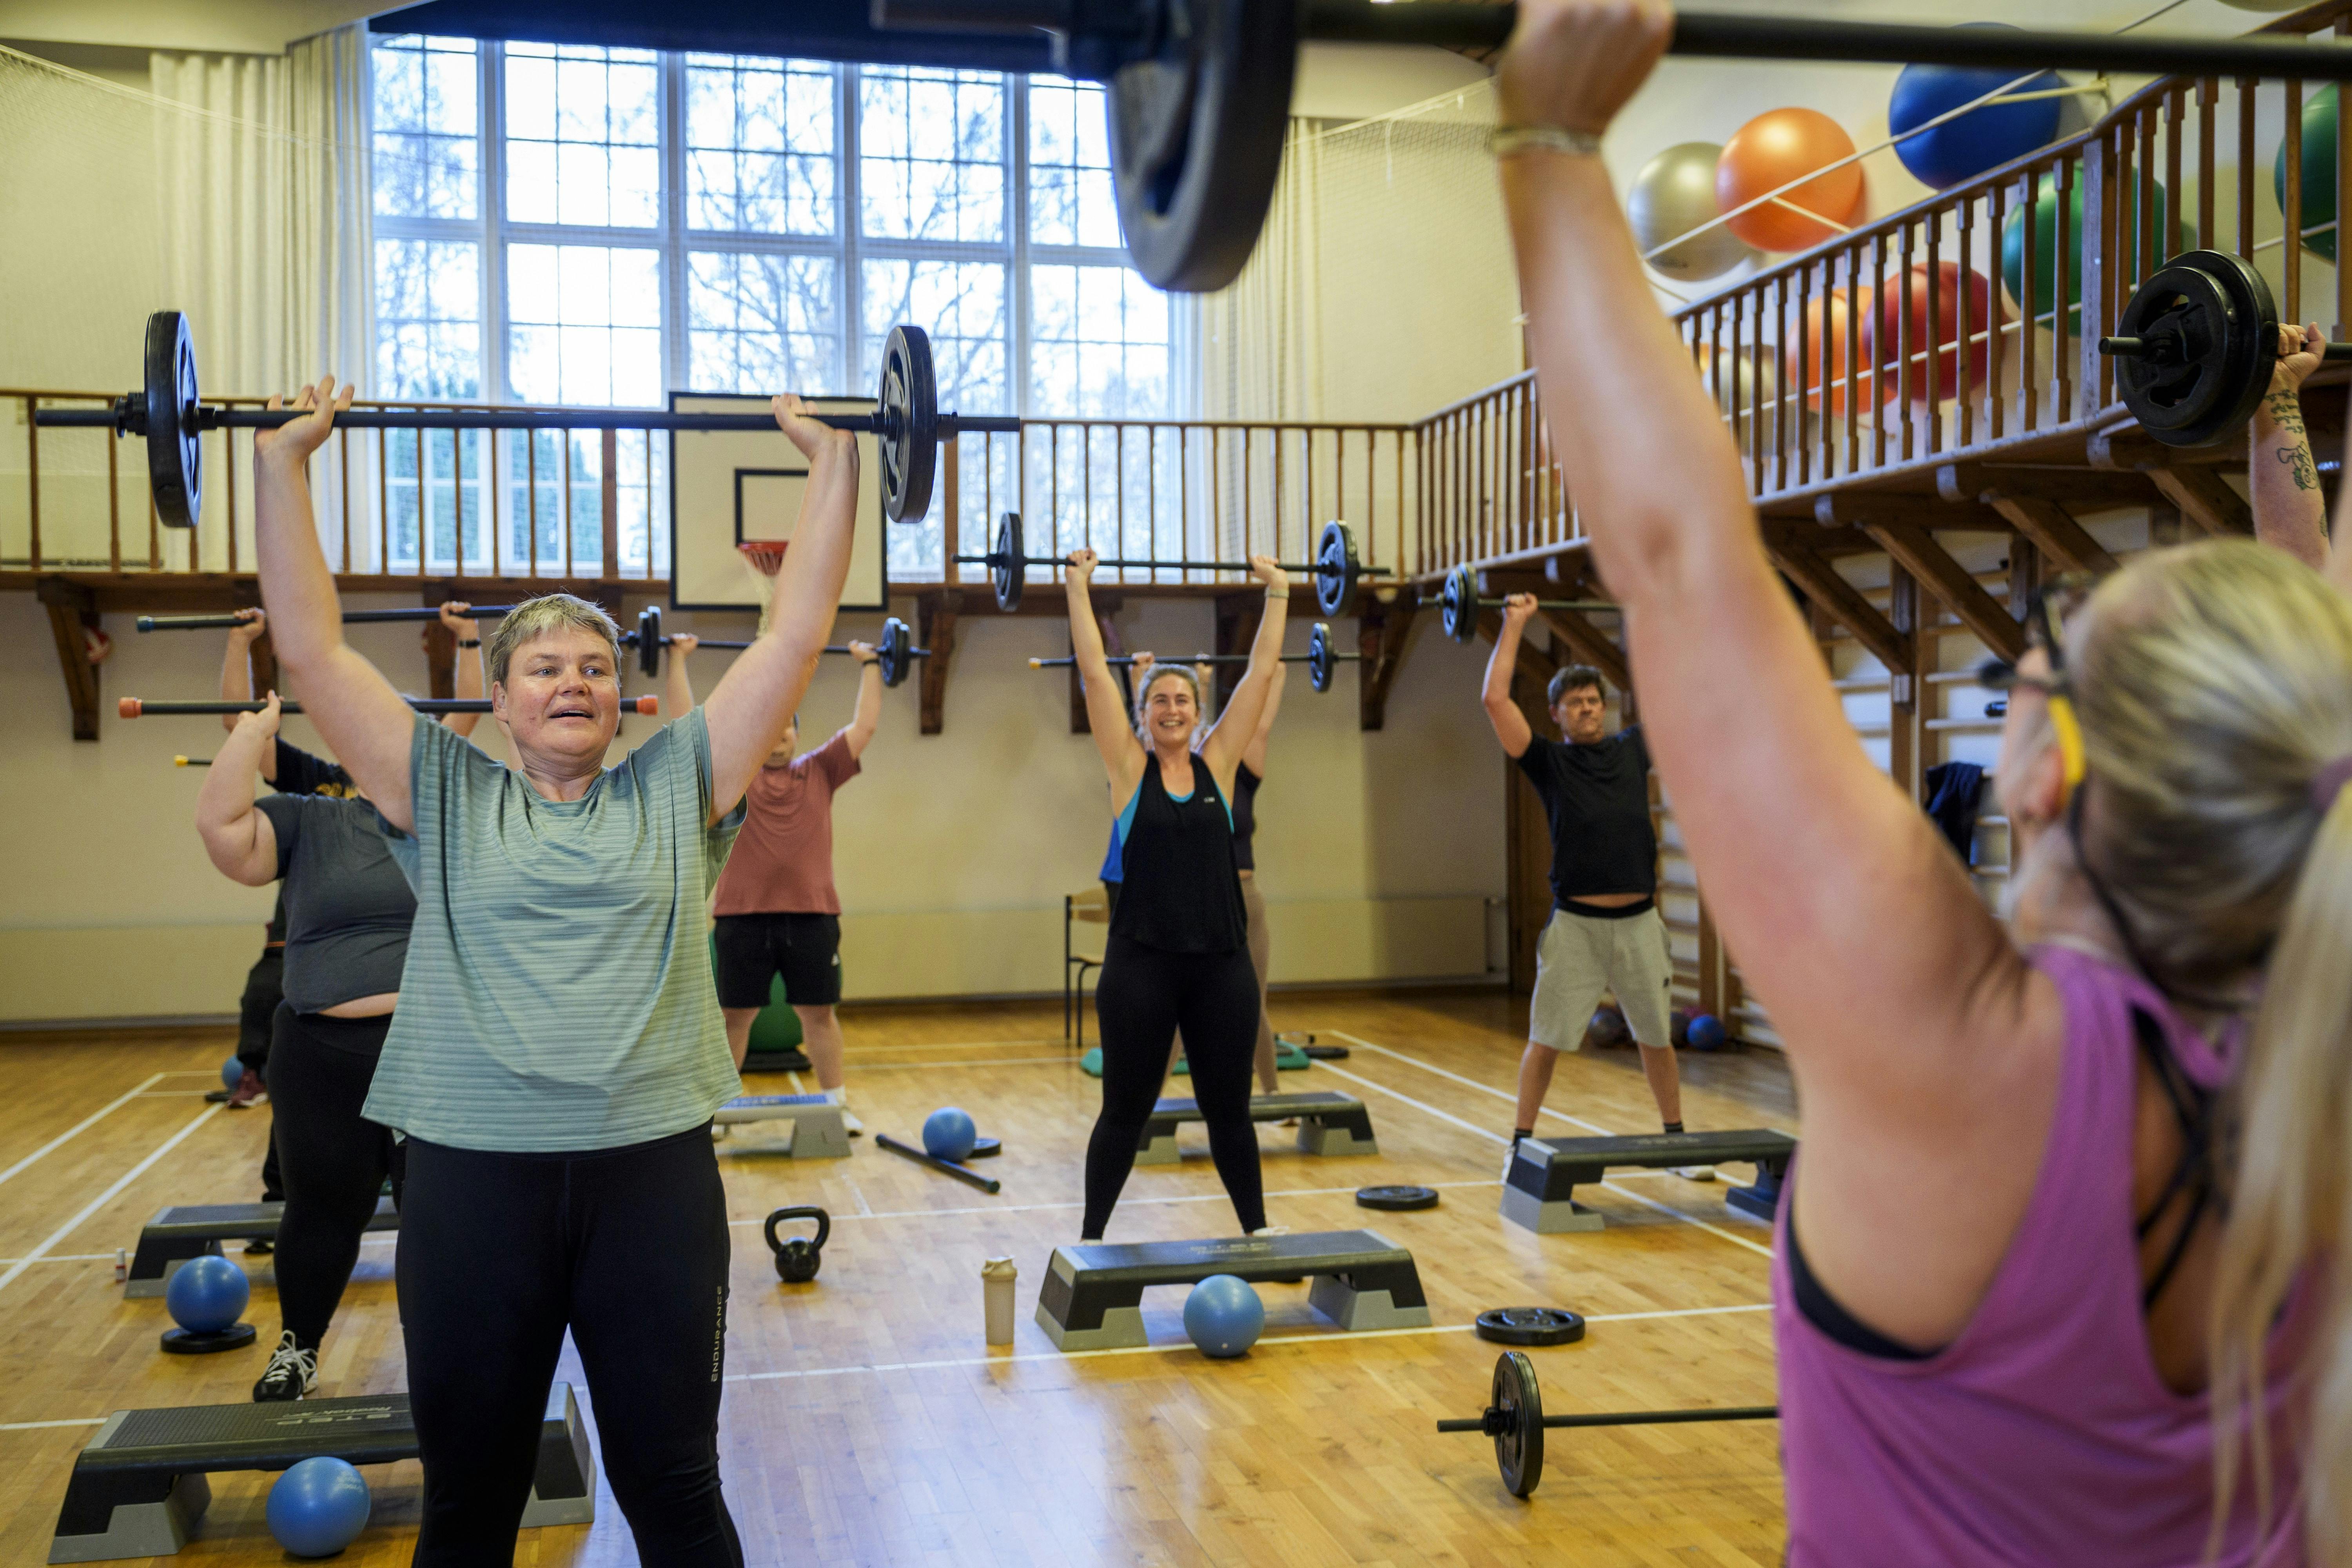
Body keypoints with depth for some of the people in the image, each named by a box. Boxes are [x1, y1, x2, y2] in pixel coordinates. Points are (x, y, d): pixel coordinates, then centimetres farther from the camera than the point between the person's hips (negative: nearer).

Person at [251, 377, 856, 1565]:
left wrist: (832, 461, 4)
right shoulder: (441, 795, 8)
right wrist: (281, 459, 3)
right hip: (472, 1174, 0)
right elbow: (310, 647, 4)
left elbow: (797, 633, 5)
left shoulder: (677, 787, 8)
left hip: (653, 1168, 0)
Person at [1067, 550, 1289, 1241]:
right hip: (1141, 963, -2)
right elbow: (1094, 672, -2)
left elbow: (1262, 671, 8)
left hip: (1221, 962, 2)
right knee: (1126, 1110, 7)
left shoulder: (1218, 764, 6)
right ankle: (1091, 1238, 21)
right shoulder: (1129, 768, 0)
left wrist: (1277, 592, 10)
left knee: (1229, 1108, 12)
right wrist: (1079, 588, 0)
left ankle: (1257, 1230, 27)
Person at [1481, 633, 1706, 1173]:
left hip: (1640, 922, 3)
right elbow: (1495, 699, -6)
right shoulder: (1549, 761, 2)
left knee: (1657, 1037, 13)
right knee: (1546, 1041, 2)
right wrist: (1515, 625, -3)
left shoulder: (1633, 748, 12)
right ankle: (1522, 1145, 14)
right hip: (1576, 925, -3)